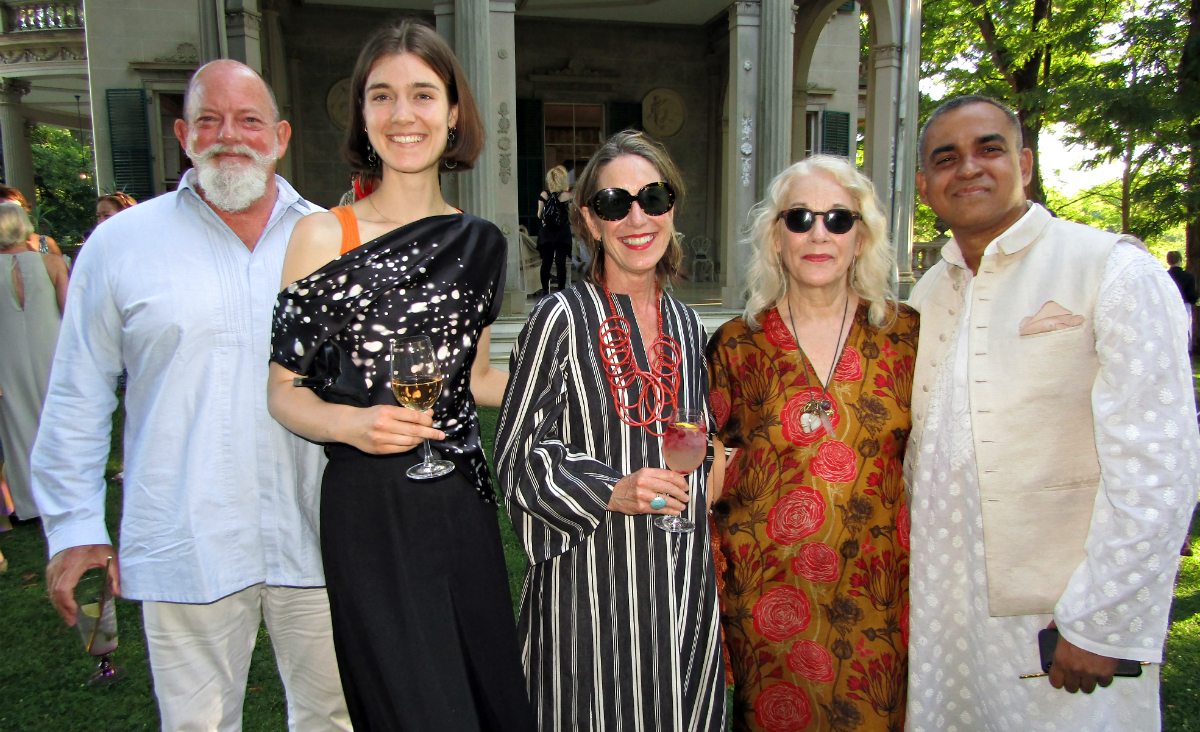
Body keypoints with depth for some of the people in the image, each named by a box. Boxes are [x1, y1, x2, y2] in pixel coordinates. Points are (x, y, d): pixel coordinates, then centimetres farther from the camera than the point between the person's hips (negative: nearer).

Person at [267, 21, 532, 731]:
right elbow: (284, 387, -2)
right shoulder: (324, 235, -6)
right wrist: (350, 423, -21)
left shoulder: (481, 242, 7)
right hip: (371, 506, -4)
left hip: (463, 497, 5)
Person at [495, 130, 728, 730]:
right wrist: (609, 491, -20)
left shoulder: (686, 325, 7)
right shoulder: (564, 317, -10)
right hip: (591, 573, -5)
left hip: (680, 574, 5)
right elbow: (517, 452, -10)